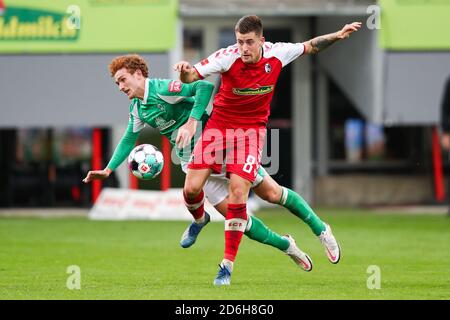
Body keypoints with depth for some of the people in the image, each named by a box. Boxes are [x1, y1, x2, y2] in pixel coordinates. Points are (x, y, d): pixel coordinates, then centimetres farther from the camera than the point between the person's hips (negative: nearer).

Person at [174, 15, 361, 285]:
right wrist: (185, 71, -41)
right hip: (219, 123, 0)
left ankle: (228, 265, -8)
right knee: (192, 187, -8)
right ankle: (199, 220, 32)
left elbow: (310, 47, 7)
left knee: (238, 190, -17)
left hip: (251, 128, 0)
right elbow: (191, 77, -18)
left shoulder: (277, 54, -12)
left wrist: (338, 36, -2)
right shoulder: (226, 57, -19)